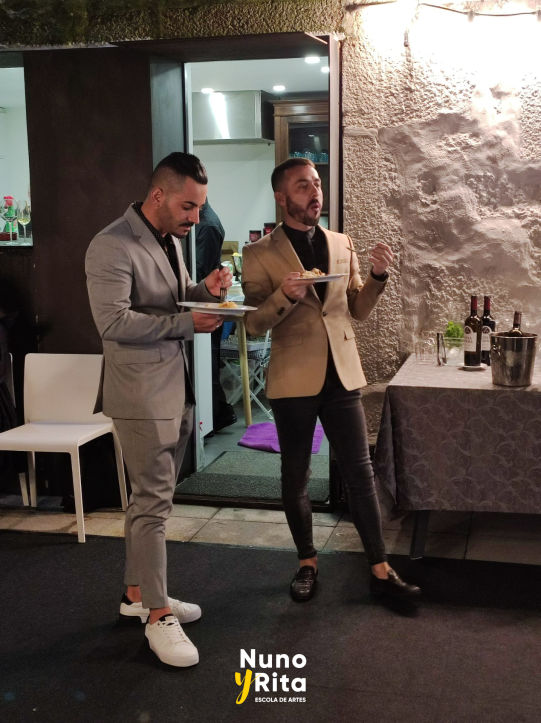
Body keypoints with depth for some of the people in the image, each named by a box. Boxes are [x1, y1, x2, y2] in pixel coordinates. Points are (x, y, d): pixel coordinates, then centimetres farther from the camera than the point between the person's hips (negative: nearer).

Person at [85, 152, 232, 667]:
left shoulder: (170, 239, 13)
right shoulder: (112, 247, -15)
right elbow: (113, 322, -21)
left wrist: (204, 290, 0)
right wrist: (187, 322, -20)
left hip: (175, 384, 9)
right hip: (141, 391, -9)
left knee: (152, 495, 16)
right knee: (153, 501, -3)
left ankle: (138, 593, 30)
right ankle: (158, 615, 9)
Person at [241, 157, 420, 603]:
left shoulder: (342, 245, 8)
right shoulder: (261, 254, -4)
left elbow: (359, 310, 11)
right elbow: (254, 325, -6)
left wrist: (378, 276, -7)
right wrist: (284, 295, -24)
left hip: (342, 374, 3)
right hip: (293, 380, -2)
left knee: (361, 473, 4)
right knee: (296, 478, 10)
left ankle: (380, 570, 14)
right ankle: (307, 563, 28)